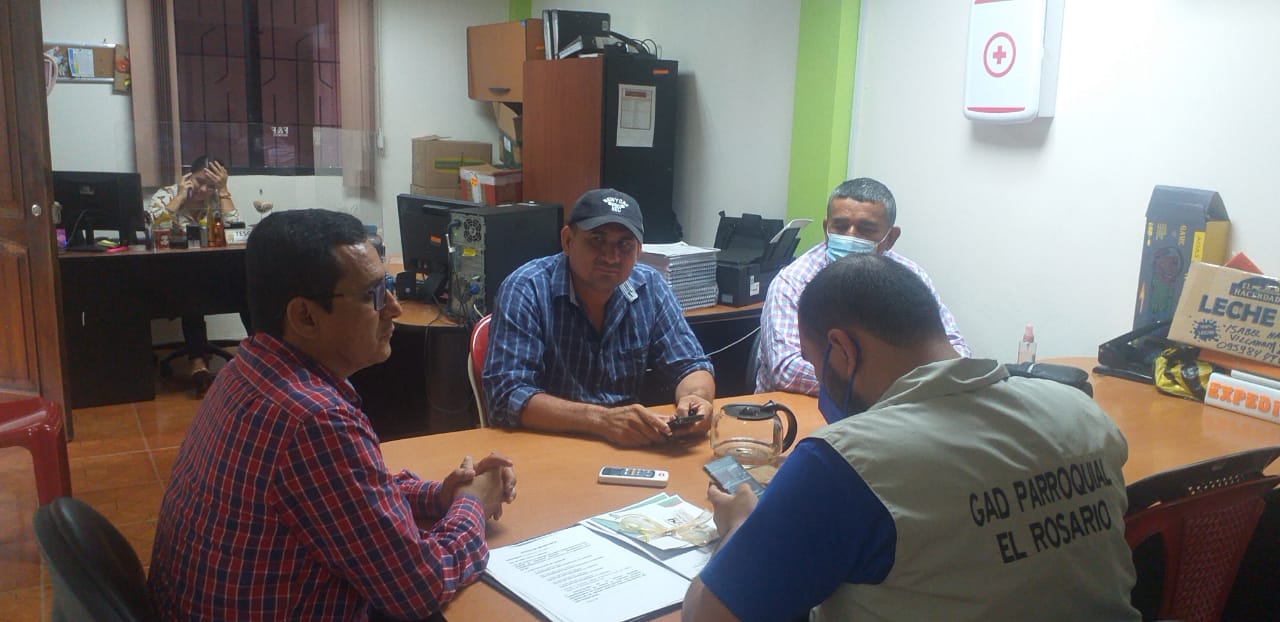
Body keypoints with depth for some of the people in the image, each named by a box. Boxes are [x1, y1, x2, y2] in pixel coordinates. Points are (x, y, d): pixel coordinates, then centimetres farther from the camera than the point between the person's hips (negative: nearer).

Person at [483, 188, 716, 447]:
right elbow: (507, 396, -21)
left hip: (628, 448, 4)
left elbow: (692, 366, 5)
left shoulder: (650, 287, 0)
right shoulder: (525, 290, -13)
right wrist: (601, 419, -33)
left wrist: (694, 398, -20)